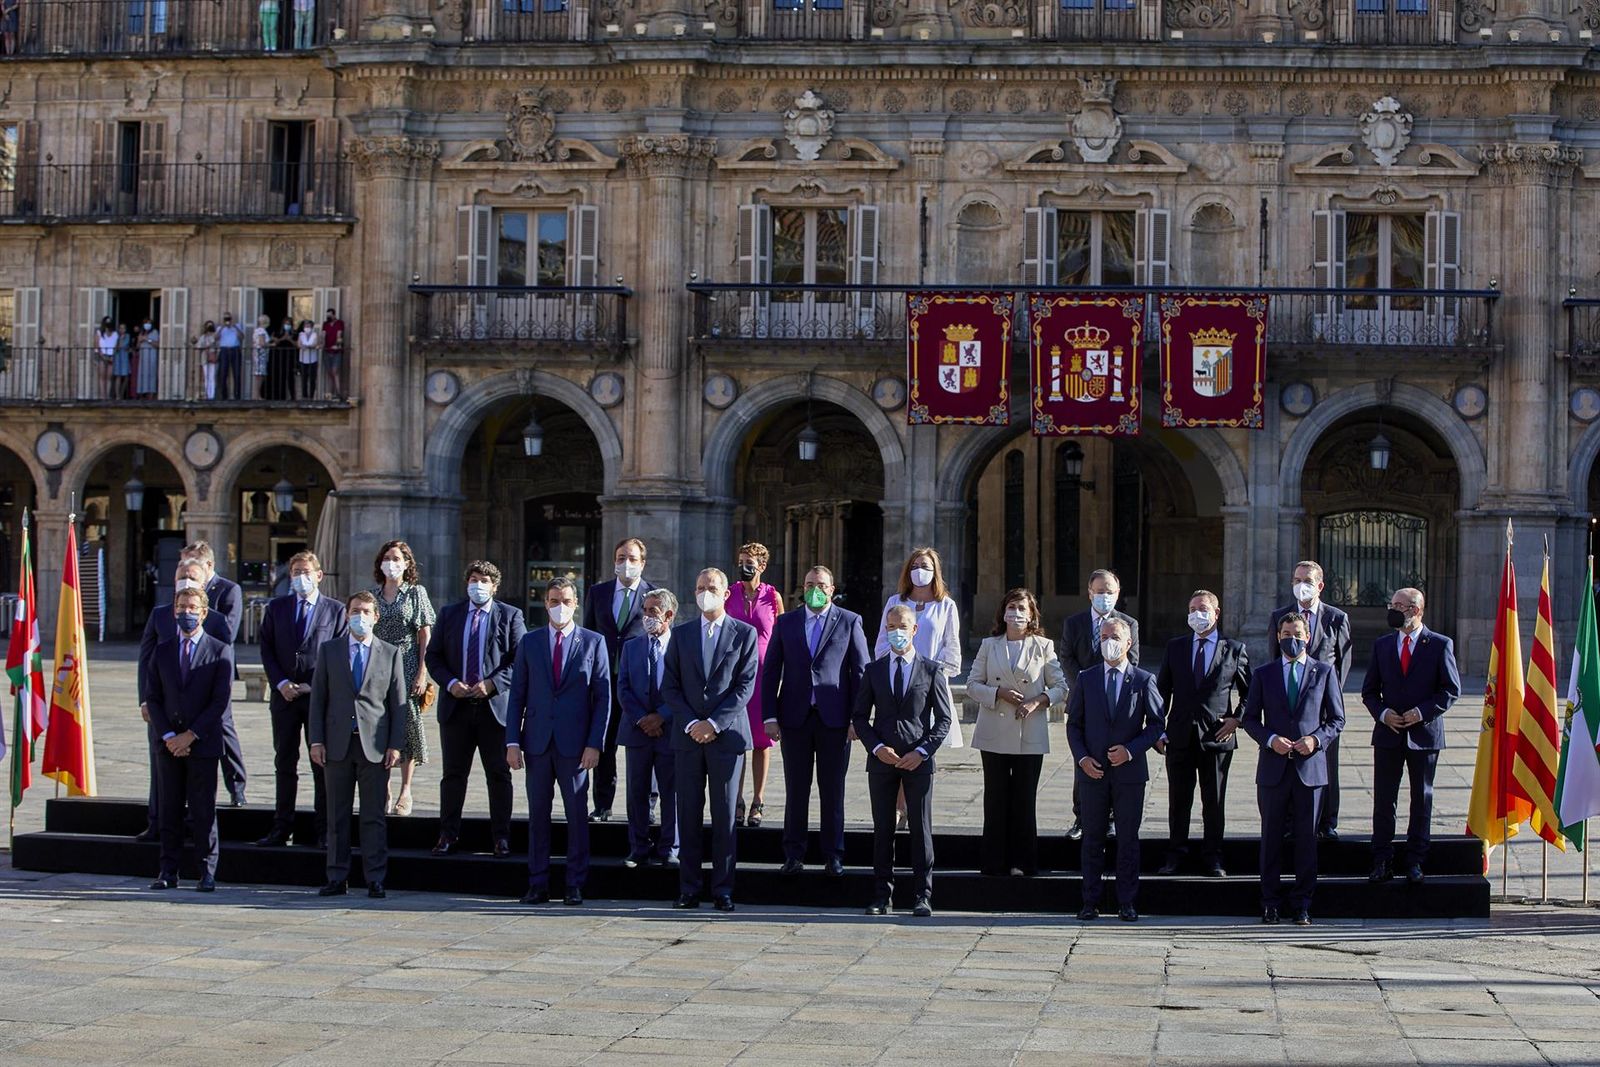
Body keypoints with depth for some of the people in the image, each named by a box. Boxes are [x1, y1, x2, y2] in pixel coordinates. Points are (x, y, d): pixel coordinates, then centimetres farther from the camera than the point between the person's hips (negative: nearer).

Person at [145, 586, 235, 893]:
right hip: (169, 744, 3)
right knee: (170, 810, 4)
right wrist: (167, 736, -6)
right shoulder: (162, 651, 12)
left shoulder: (220, 651, 1)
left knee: (204, 810, -1)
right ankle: (168, 871, 8)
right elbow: (152, 698, 8)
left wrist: (191, 735, -11)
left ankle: (207, 873, 4)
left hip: (203, 744, -3)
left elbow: (221, 701, -5)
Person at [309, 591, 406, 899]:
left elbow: (398, 703, 5)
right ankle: (337, 878, 10)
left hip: (374, 745, -1)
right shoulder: (329, 651, 10)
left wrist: (396, 745, -3)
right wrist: (316, 740, -1)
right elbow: (318, 698, 8)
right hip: (337, 744, 1)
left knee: (374, 816, -1)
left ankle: (375, 880, 3)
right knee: (337, 815, 4)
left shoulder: (391, 653, 8)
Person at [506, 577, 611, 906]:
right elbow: (517, 695, 8)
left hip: (575, 744, -2)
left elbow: (603, 697, 1)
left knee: (577, 814, 2)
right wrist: (512, 741, 0)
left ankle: (575, 885, 8)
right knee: (538, 813, 5)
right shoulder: (529, 642, 9)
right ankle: (538, 885, 10)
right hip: (537, 742, 2)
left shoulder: (593, 642, 4)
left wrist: (594, 743, -7)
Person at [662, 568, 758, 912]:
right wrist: (691, 723, -7)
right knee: (688, 815, 2)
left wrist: (714, 723, -11)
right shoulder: (681, 634, 11)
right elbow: (669, 686, 7)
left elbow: (746, 686, -3)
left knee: (725, 816, -1)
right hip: (688, 736, 2)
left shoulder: (745, 633, 3)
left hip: (726, 735, -2)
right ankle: (689, 889, 6)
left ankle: (723, 890, 3)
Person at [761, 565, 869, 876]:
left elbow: (861, 671, 2)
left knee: (833, 791, 4)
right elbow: (770, 672, 7)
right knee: (796, 790, 5)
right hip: (795, 718, 1)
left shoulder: (849, 622, 4)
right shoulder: (786, 622, 8)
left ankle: (833, 856, 11)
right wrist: (770, 716, 0)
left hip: (834, 718, -1)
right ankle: (793, 854, 12)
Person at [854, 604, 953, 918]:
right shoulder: (874, 670, 9)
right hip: (881, 760, 2)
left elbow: (944, 719, 2)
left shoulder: (932, 670, 3)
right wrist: (877, 748, -7)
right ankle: (882, 895, 8)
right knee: (882, 828, 4)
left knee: (921, 828, 1)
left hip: (918, 761, -2)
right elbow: (859, 716, 9)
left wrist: (921, 752, -9)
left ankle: (922, 895, 5)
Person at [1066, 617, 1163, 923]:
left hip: (1130, 770, -1)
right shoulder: (1086, 679, 7)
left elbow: (1156, 724, 2)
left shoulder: (1144, 680, 3)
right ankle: (1090, 903, 9)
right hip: (1094, 771, 1)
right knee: (1092, 839, 4)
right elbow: (1074, 723, 8)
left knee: (1128, 840, 3)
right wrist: (1082, 757, -6)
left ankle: (1127, 903, 9)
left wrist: (1131, 750, -12)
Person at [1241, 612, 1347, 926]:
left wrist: (1316, 739, -11)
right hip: (1273, 768, 1)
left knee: (1307, 838, 2)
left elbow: (1337, 719, 7)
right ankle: (1270, 903, 12)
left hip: (1310, 767, -1)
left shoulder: (1324, 672, 7)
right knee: (1271, 837, 4)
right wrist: (1271, 739, -10)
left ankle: (1302, 905, 8)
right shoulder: (1263, 674, 9)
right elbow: (1249, 718, 8)